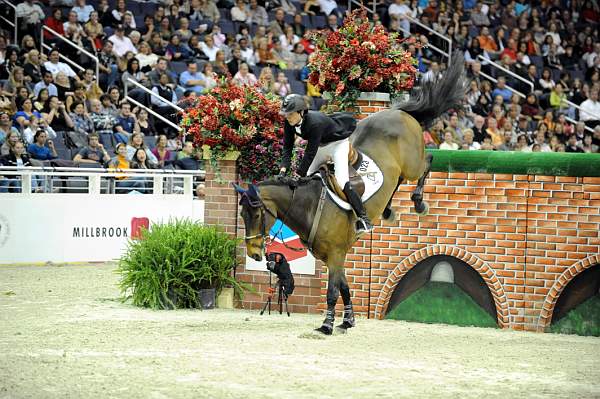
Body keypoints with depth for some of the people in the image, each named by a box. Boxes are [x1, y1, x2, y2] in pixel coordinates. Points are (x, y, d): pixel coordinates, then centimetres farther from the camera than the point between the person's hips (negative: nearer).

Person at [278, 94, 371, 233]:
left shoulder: (315, 123, -39)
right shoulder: (290, 123, -16)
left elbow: (310, 153, -36)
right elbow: (287, 147, -12)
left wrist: (299, 175, -33)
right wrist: (283, 169, -26)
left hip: (338, 143, -8)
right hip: (321, 146, 8)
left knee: (342, 182, -19)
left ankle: (363, 218, -13)